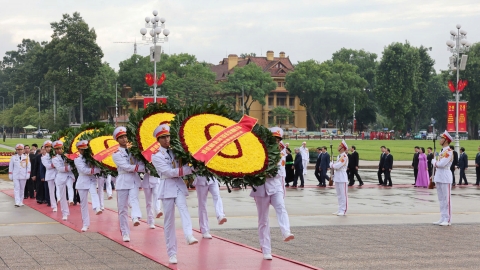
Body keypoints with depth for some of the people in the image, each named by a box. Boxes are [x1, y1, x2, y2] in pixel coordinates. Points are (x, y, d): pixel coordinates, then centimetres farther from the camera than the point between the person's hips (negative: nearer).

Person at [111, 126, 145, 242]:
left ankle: (136, 218, -50)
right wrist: (140, 168, -11)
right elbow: (126, 167, -12)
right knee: (122, 208, 2)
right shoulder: (116, 154, 1)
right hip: (123, 181, -1)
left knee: (133, 199, -27)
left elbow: (141, 164, 4)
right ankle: (125, 233, 9)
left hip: (134, 180, 1)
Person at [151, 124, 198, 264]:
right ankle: (172, 253, 6)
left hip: (179, 186, 3)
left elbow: (183, 165, 19)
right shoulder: (156, 156, -1)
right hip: (168, 188, -2)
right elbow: (169, 172, -12)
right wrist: (190, 169, -15)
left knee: (183, 207, -27)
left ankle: (189, 235, -48)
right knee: (169, 221, -1)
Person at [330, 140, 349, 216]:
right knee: (339, 195, 12)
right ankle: (340, 209, 18)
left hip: (342, 177, -9)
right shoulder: (339, 156, 15)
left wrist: (331, 164, -2)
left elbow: (337, 166, -21)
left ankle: (343, 210, -2)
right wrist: (333, 165, -2)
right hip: (337, 177, 9)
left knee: (343, 194, -5)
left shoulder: (344, 156, -14)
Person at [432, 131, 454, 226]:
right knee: (441, 199, 11)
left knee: (446, 199, -5)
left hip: (445, 177, -9)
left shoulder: (449, 151, -13)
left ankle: (447, 220, -2)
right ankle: (442, 218, 16)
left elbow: (442, 164, -21)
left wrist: (434, 162, -4)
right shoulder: (442, 151, 15)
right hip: (438, 177, 9)